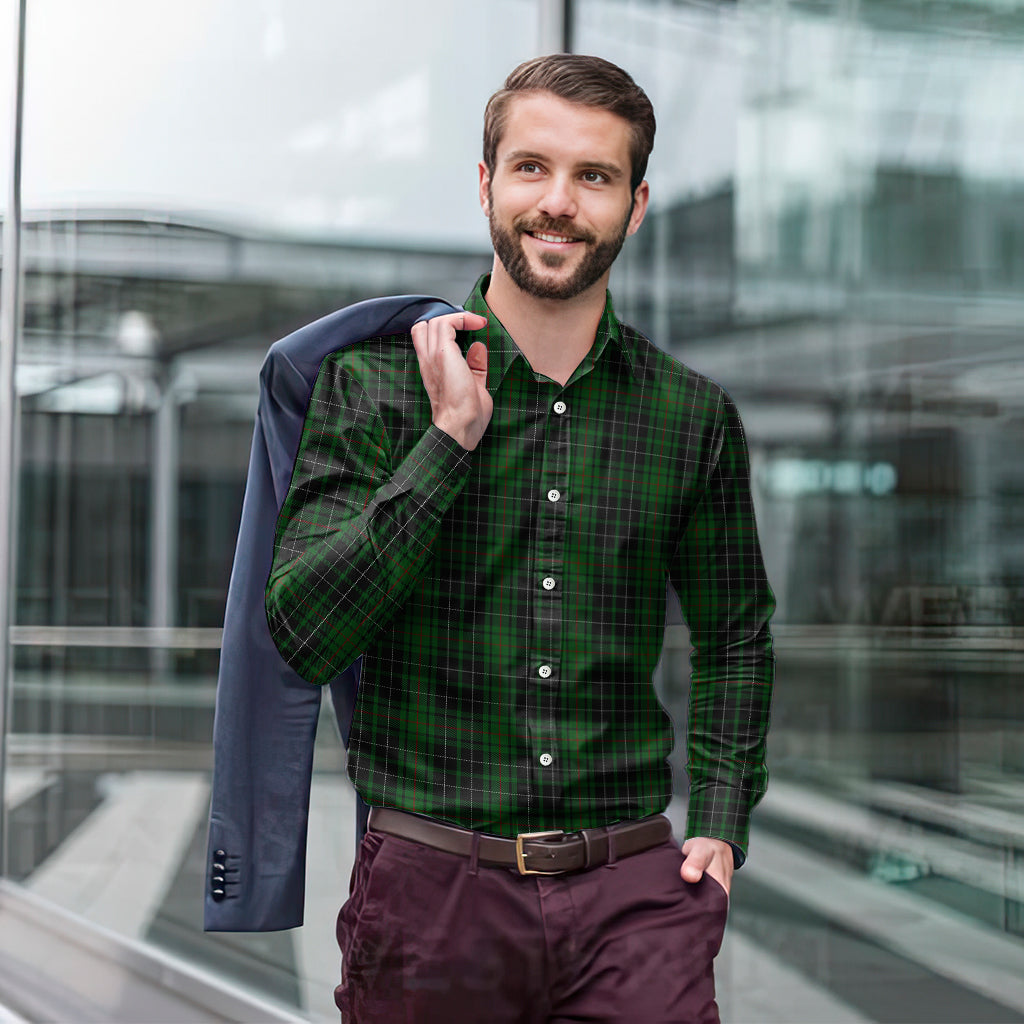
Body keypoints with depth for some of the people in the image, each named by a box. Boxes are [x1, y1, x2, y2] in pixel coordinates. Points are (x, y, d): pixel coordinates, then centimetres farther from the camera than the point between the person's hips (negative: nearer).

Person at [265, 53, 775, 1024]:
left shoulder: (693, 414, 5)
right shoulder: (372, 381, -2)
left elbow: (736, 633, 19)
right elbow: (302, 635, -12)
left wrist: (721, 824, 8)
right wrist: (451, 438, -15)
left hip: (633, 892, 1)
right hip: (431, 889, -1)